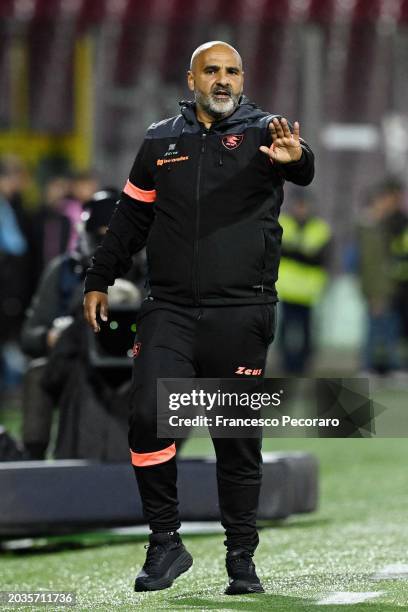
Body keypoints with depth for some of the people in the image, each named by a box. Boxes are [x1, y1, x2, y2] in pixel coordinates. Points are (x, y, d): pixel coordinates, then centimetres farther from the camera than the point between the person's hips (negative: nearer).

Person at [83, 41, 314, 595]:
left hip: (241, 314, -2)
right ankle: (166, 544, -2)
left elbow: (302, 169, -21)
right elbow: (131, 218, 21)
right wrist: (99, 281, 19)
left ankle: (242, 559, 15)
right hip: (169, 310, 2)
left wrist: (294, 157, -44)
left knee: (239, 439, 4)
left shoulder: (263, 132, 2)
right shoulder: (161, 141, 12)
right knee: (149, 417, -14)